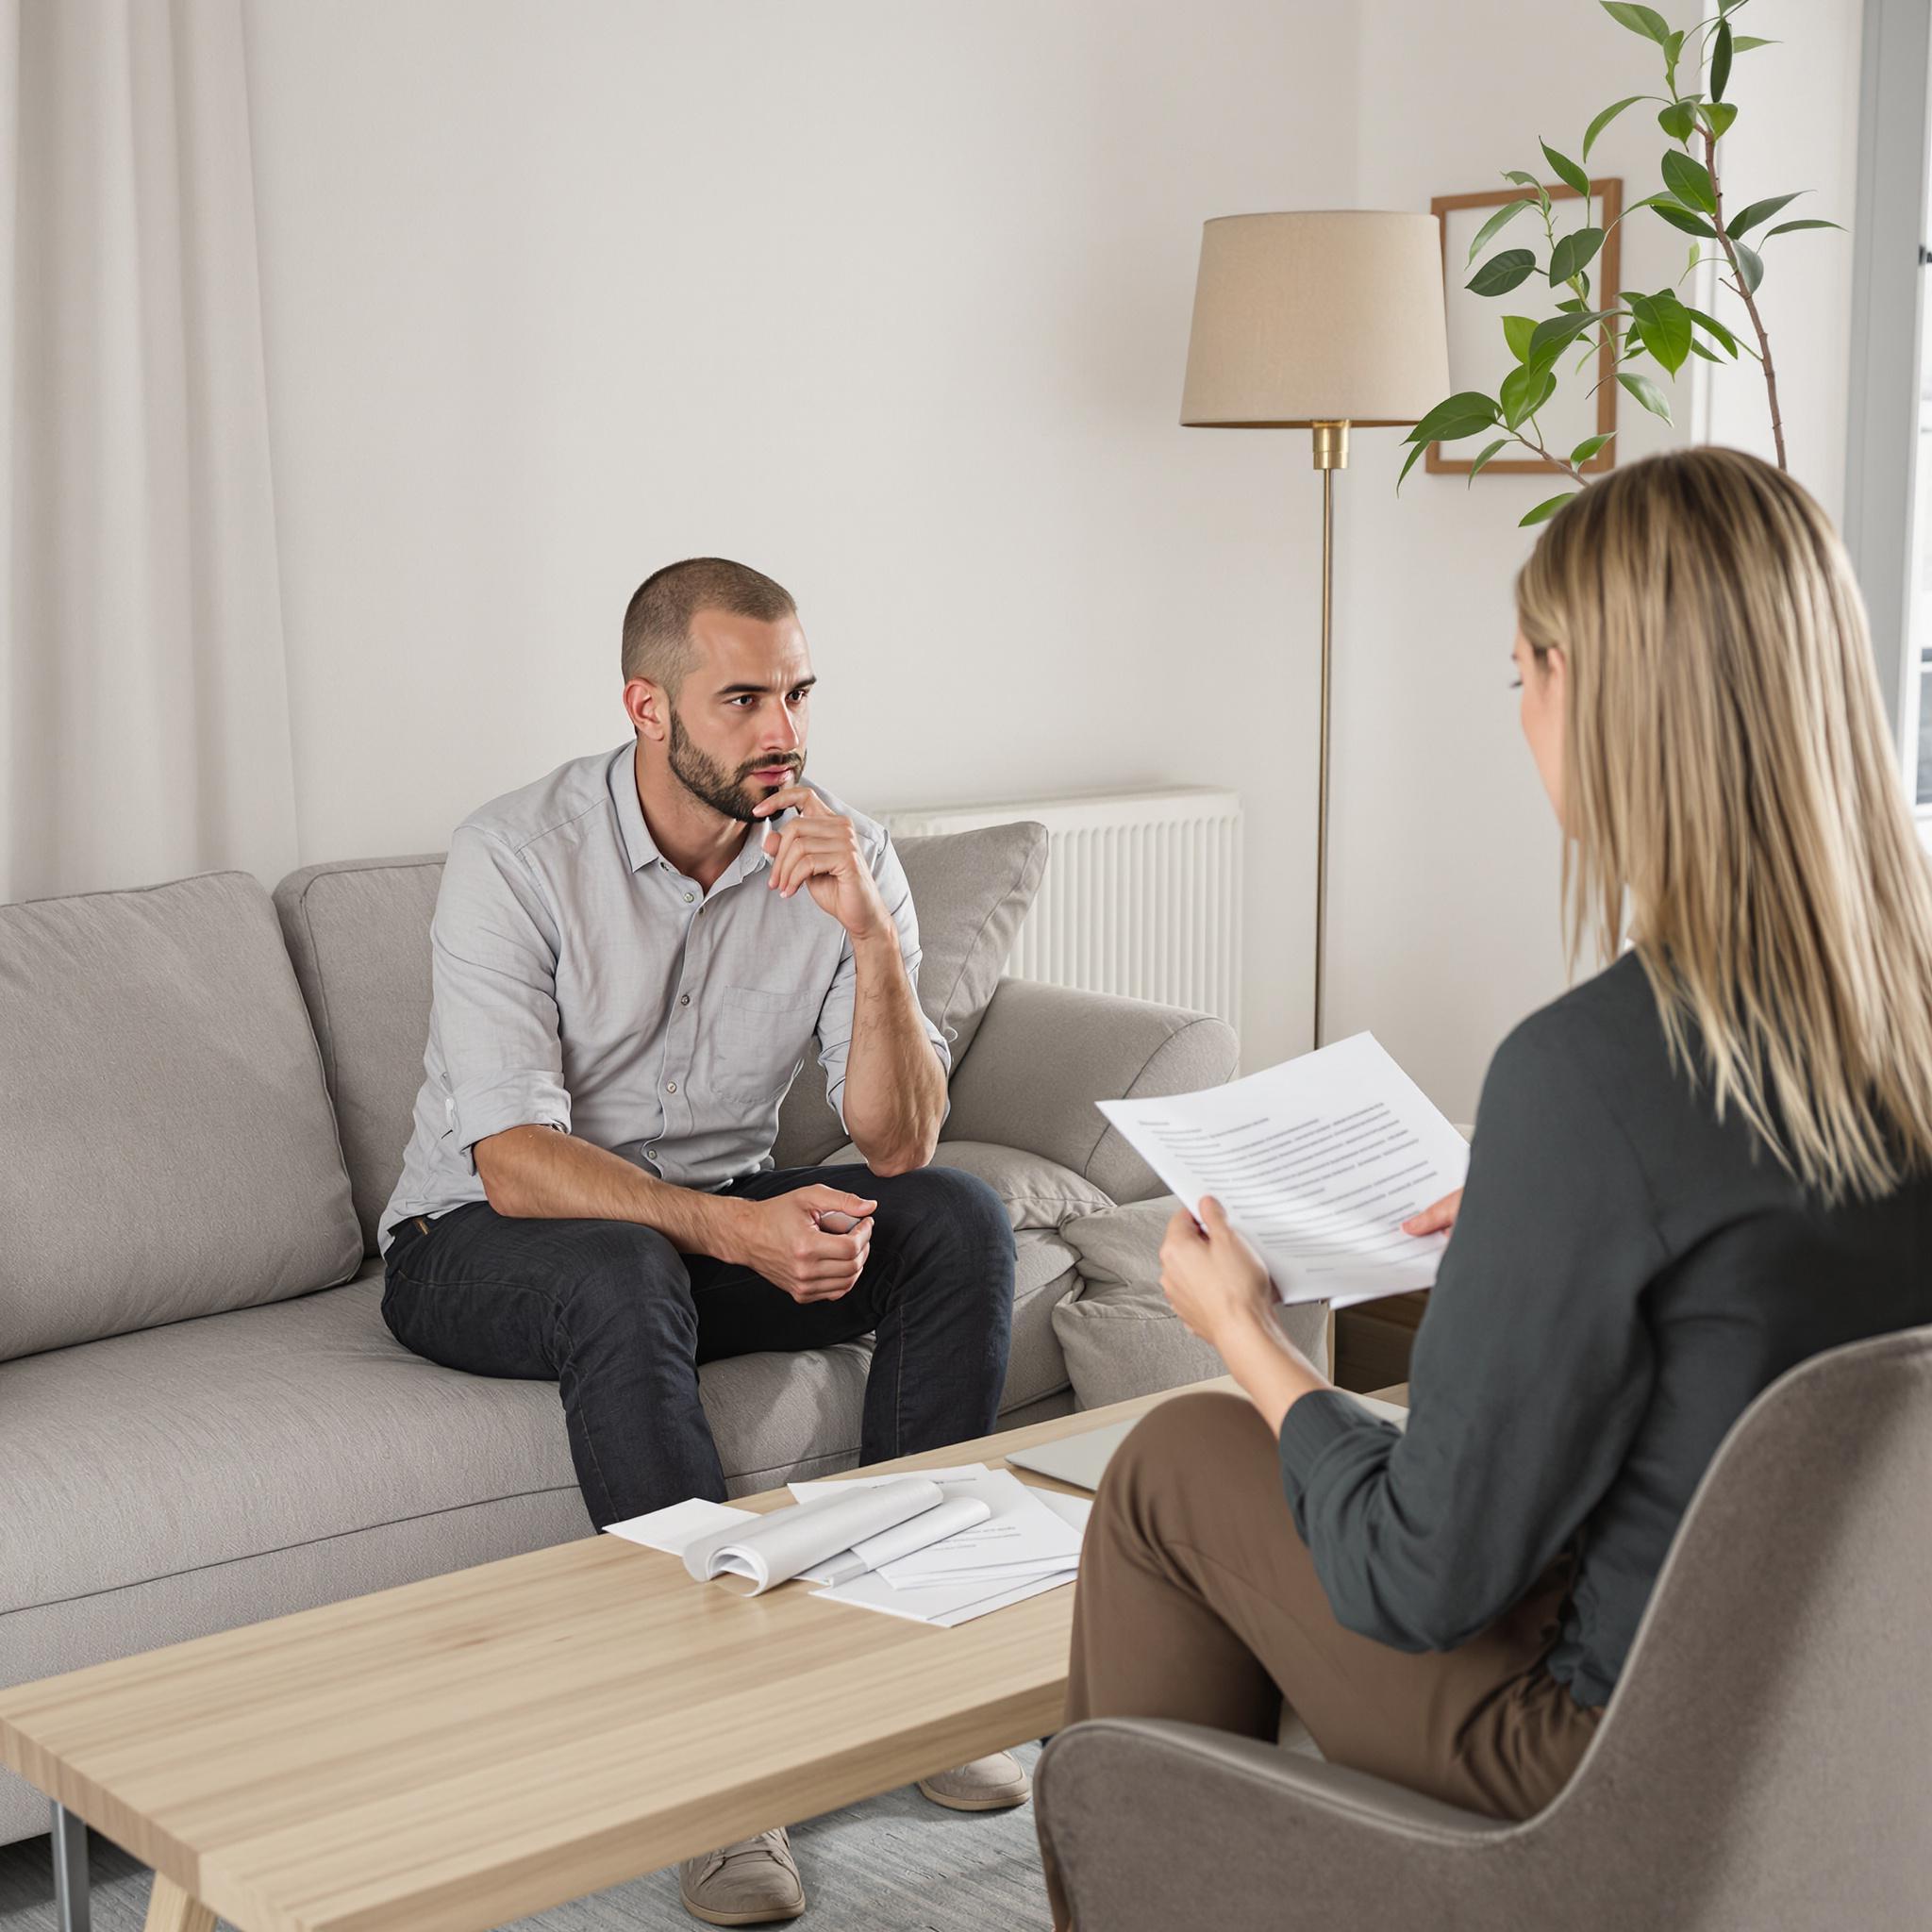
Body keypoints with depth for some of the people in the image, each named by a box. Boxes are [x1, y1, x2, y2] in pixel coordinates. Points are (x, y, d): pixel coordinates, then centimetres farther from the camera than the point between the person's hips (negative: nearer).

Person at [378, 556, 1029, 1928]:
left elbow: (897, 1147, -14)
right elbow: (515, 1160, -26)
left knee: (959, 1219, -19)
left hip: (723, 1211, 4)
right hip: (482, 1242, -4)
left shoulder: (844, 855, -8)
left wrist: (872, 940, -30)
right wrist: (731, 1227, -40)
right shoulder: (517, 858, -19)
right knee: (625, 1277, -37)